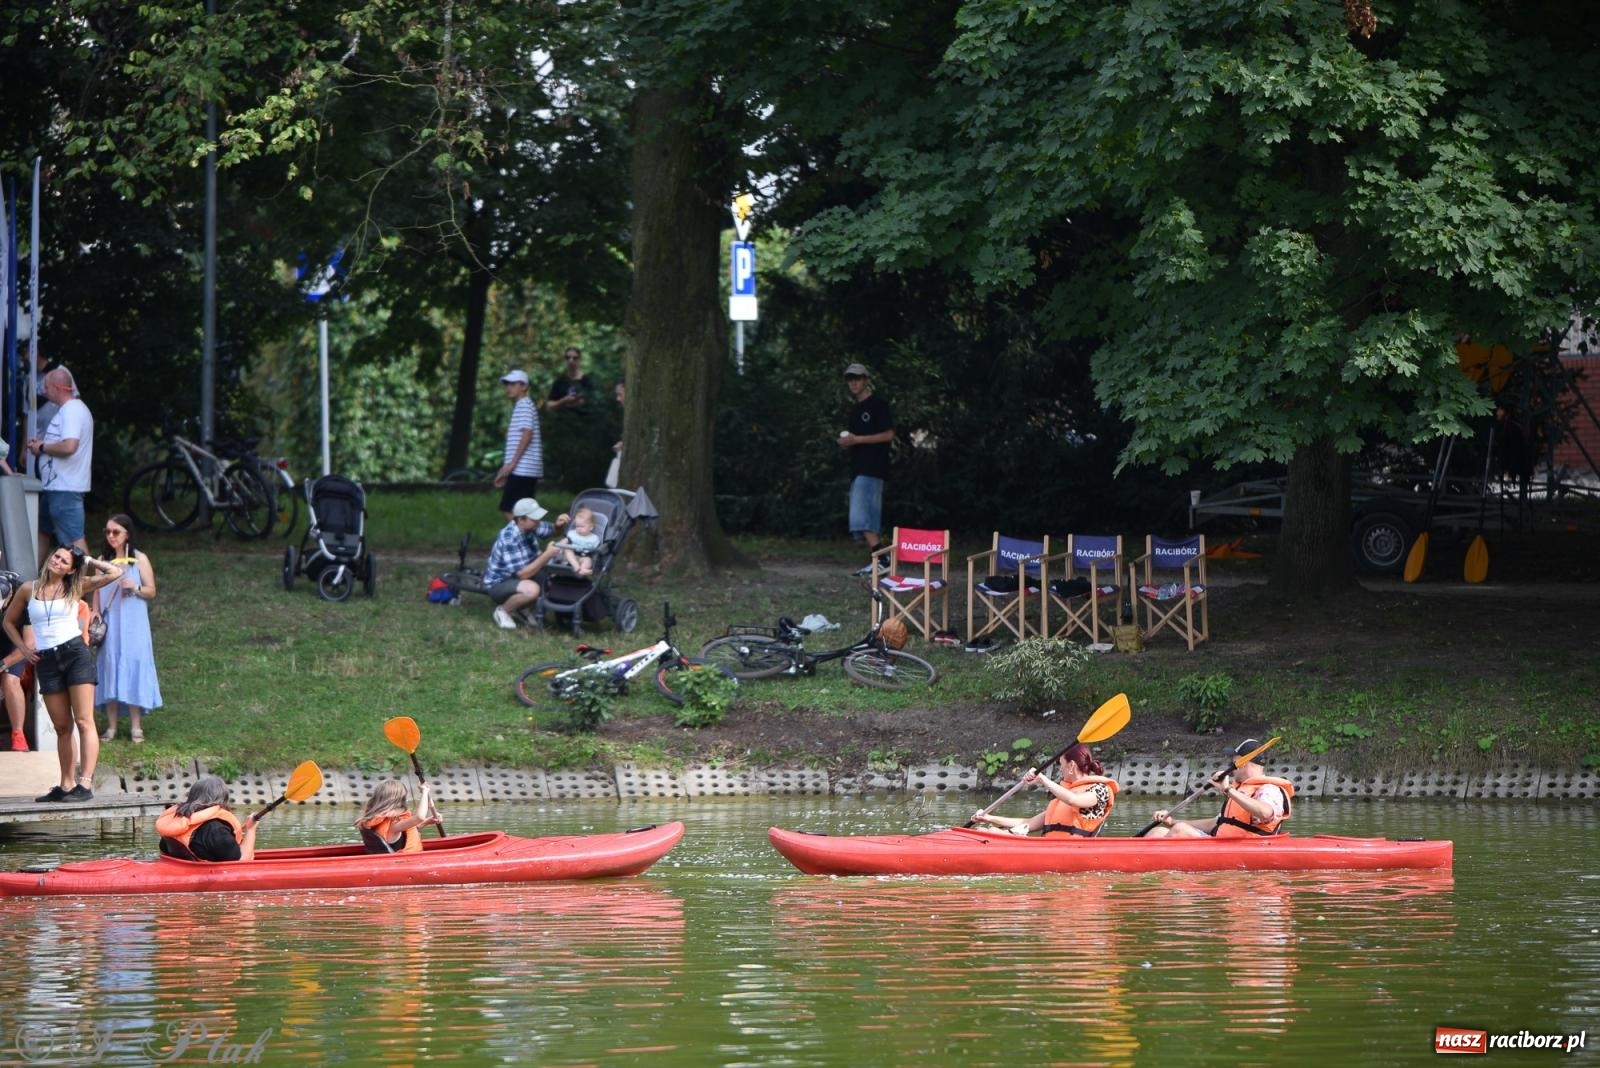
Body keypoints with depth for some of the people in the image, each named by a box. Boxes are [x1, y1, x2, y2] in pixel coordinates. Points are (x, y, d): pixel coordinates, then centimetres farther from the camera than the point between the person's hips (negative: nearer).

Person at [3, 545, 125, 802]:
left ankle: (85, 783, -16)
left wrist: (88, 560, 6)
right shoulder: (29, 590, 10)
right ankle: (66, 785, 11)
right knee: (62, 727, 7)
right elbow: (9, 621, 22)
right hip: (46, 661, 3)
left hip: (75, 653, -3)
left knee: (83, 721, -10)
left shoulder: (77, 588, 3)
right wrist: (24, 648, 11)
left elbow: (115, 572, -3)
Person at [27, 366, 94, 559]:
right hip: (55, 485, 11)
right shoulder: (68, 409, 15)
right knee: (41, 531, 20)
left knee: (74, 539, -11)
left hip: (65, 488, -11)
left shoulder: (72, 411, -18)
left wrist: (42, 448, -15)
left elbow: (69, 446, -30)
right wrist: (41, 442, 10)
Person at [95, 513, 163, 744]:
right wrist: (96, 617, -3)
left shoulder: (139, 559, 0)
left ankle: (136, 726, 3)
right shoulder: (103, 560, 8)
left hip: (133, 626, -2)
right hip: (109, 625, 2)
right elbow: (97, 592, 11)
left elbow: (151, 591, 2)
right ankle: (111, 726, 5)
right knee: (109, 669, 0)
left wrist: (135, 588, -17)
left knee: (133, 668, -3)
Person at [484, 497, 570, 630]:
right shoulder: (509, 539, -31)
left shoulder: (529, 527, -7)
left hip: (517, 578, 9)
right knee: (531, 589, -36)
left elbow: (551, 531, 11)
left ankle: (516, 609, 9)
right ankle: (503, 611, -7)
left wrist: (558, 525, -13)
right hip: (499, 583, -9)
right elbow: (522, 574, -31)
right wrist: (547, 555, -31)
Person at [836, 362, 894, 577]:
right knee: (868, 518, 6)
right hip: (858, 469, 10)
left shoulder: (878, 405, -5)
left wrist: (856, 440, -14)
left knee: (861, 516, -19)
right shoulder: (855, 411, 22)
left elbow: (888, 434, -11)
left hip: (871, 469, -10)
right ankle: (873, 561, 6)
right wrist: (846, 442, 5)